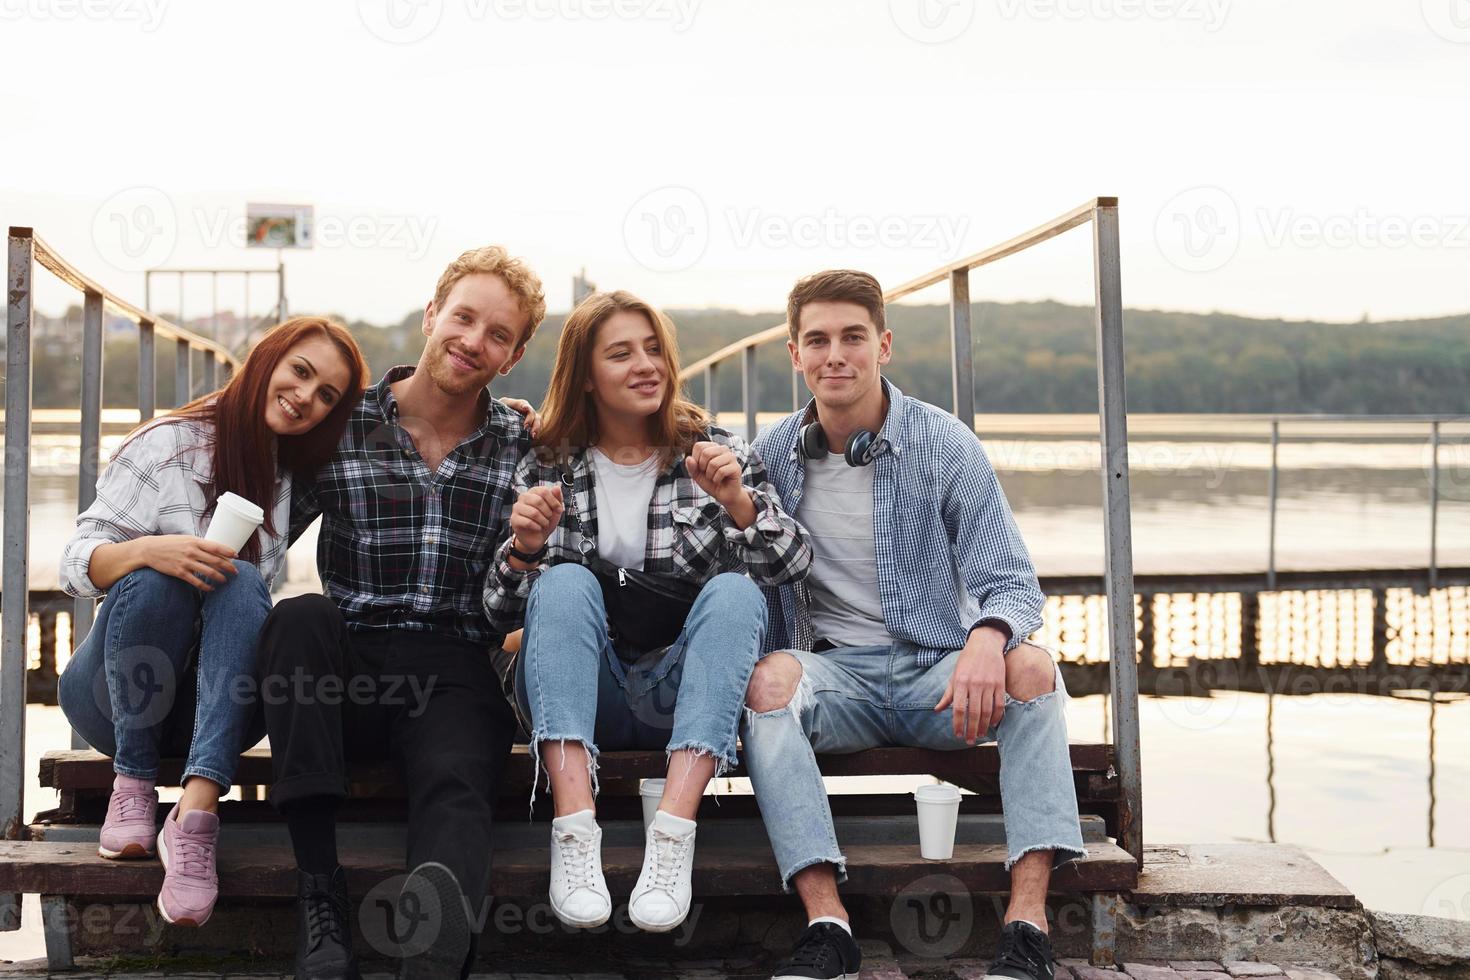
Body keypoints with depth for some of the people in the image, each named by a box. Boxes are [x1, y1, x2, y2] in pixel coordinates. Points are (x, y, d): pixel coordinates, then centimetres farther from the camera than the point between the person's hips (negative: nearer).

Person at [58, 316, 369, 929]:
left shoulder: (303, 475, 8)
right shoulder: (169, 444, -4)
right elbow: (78, 566, -10)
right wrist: (149, 550, -30)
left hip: (218, 698, 2)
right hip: (114, 695, -2)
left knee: (243, 581, -28)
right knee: (156, 576, -30)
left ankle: (196, 813, -46)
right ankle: (131, 785, -23)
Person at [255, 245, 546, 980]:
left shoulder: (523, 451, 11)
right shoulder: (341, 428, 8)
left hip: (454, 674, 0)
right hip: (344, 672, 1)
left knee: (457, 784, -31)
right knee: (301, 616, -31)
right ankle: (320, 898, -31)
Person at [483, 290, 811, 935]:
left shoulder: (712, 452, 5)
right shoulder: (547, 468, 6)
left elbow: (791, 567, -5)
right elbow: (502, 615, 4)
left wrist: (738, 503, -23)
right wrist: (524, 546, -16)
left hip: (681, 690, 0)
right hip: (578, 697, 0)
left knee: (736, 590, -26)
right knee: (566, 581, -25)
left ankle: (672, 834, -39)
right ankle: (575, 830, -39)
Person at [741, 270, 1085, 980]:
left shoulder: (944, 443, -1)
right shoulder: (772, 455, 5)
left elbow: (1011, 582, -6)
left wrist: (986, 638, -29)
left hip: (935, 670, 0)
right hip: (833, 672, 1)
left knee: (1031, 668, -30)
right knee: (769, 677, -32)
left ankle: (1027, 922, -33)